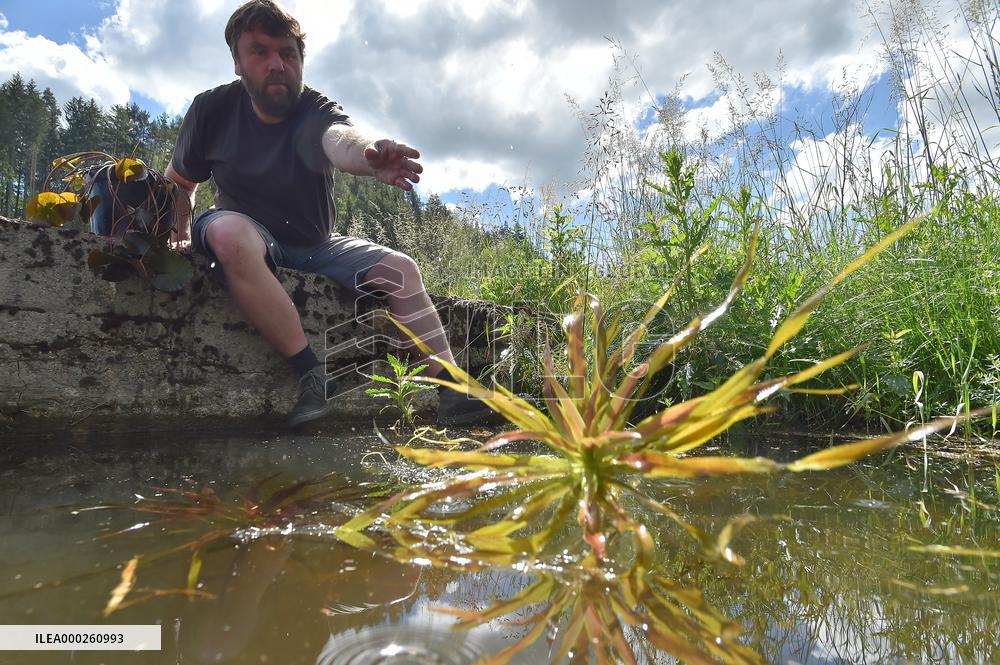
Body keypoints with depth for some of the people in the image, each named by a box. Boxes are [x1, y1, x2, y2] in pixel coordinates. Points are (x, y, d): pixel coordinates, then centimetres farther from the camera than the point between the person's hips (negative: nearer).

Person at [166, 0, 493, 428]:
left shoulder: (317, 114, -14)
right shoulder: (212, 110, -8)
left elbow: (340, 139, -42)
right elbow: (178, 183, 8)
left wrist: (371, 155, -64)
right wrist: (181, 237, -5)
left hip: (315, 248, 1)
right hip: (248, 238, -1)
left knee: (400, 269, -18)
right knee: (229, 230, -37)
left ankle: (451, 394, -19)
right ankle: (311, 373, -35)